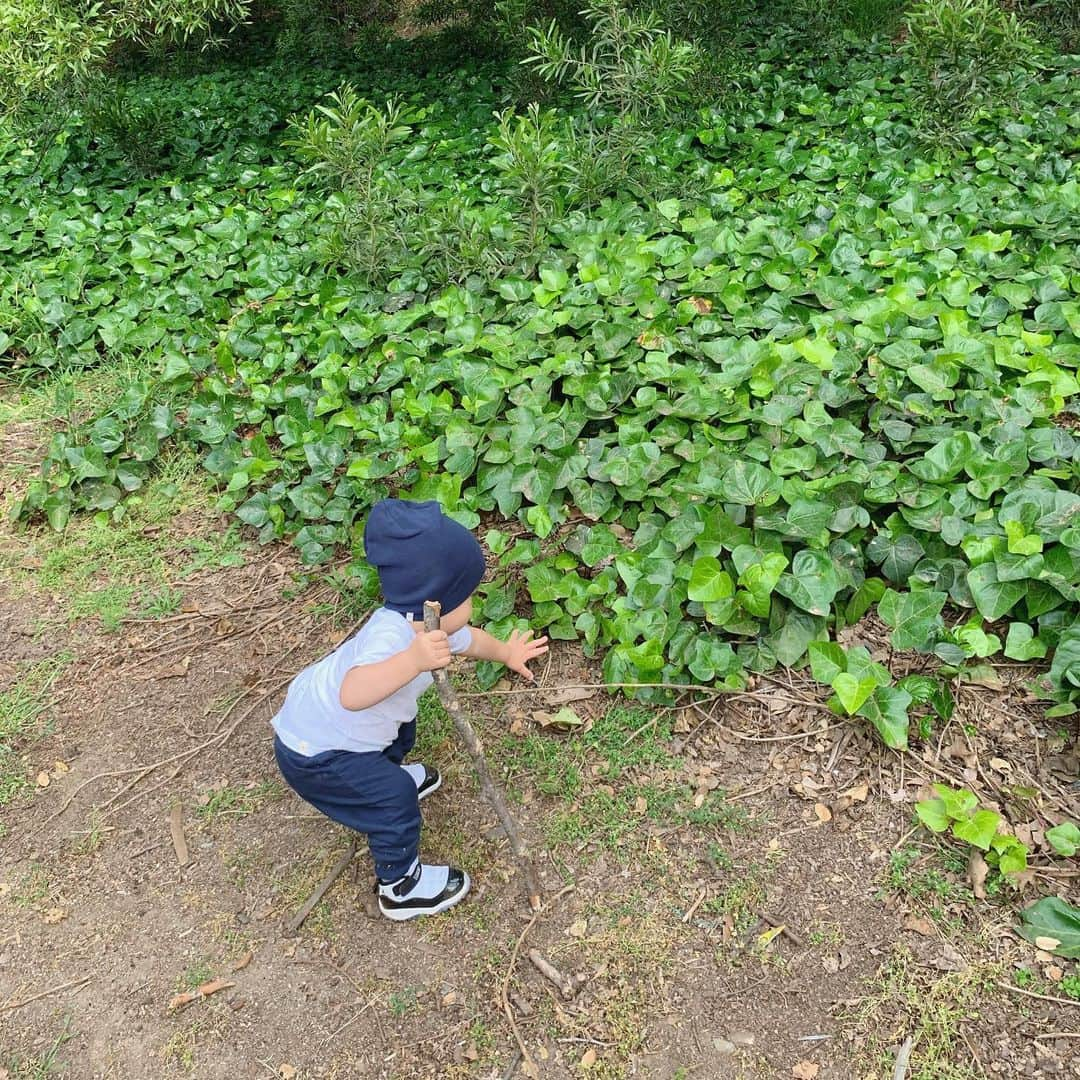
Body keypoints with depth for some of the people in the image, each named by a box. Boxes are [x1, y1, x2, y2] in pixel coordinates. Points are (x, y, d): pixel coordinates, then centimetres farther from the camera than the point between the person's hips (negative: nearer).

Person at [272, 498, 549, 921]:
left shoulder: (426, 623, -9)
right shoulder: (391, 636, -39)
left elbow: (467, 639, 15)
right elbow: (353, 693, -57)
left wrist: (506, 652, 29)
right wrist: (413, 660, -66)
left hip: (316, 717, 10)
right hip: (314, 754, -9)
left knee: (401, 726, 30)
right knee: (394, 799, -6)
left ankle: (386, 771, 58)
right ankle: (400, 887, 16)